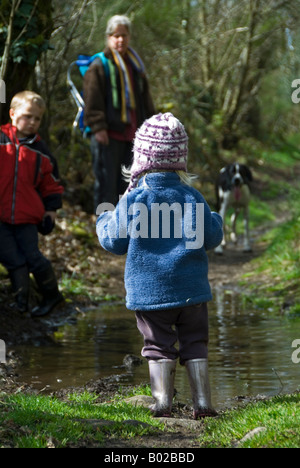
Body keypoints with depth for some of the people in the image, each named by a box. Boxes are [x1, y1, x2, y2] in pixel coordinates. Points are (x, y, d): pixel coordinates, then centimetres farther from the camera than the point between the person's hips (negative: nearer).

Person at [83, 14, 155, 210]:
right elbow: (92, 100, -8)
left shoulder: (136, 68, 18)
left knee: (126, 183, 9)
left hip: (131, 134, 6)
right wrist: (98, 127, -16)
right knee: (106, 183, -5)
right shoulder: (99, 67, -2)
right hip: (108, 135, -6)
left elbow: (146, 100, 24)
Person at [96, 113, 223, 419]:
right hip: (191, 289, 1)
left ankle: (162, 404, 2)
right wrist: (216, 221, 23)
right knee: (195, 345, 10)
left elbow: (114, 242, -3)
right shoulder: (192, 197, -4)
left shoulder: (133, 200, -9)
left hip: (150, 290, -1)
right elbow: (211, 238, 1)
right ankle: (203, 403, 8)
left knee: (159, 347, 7)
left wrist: (104, 220, 17)